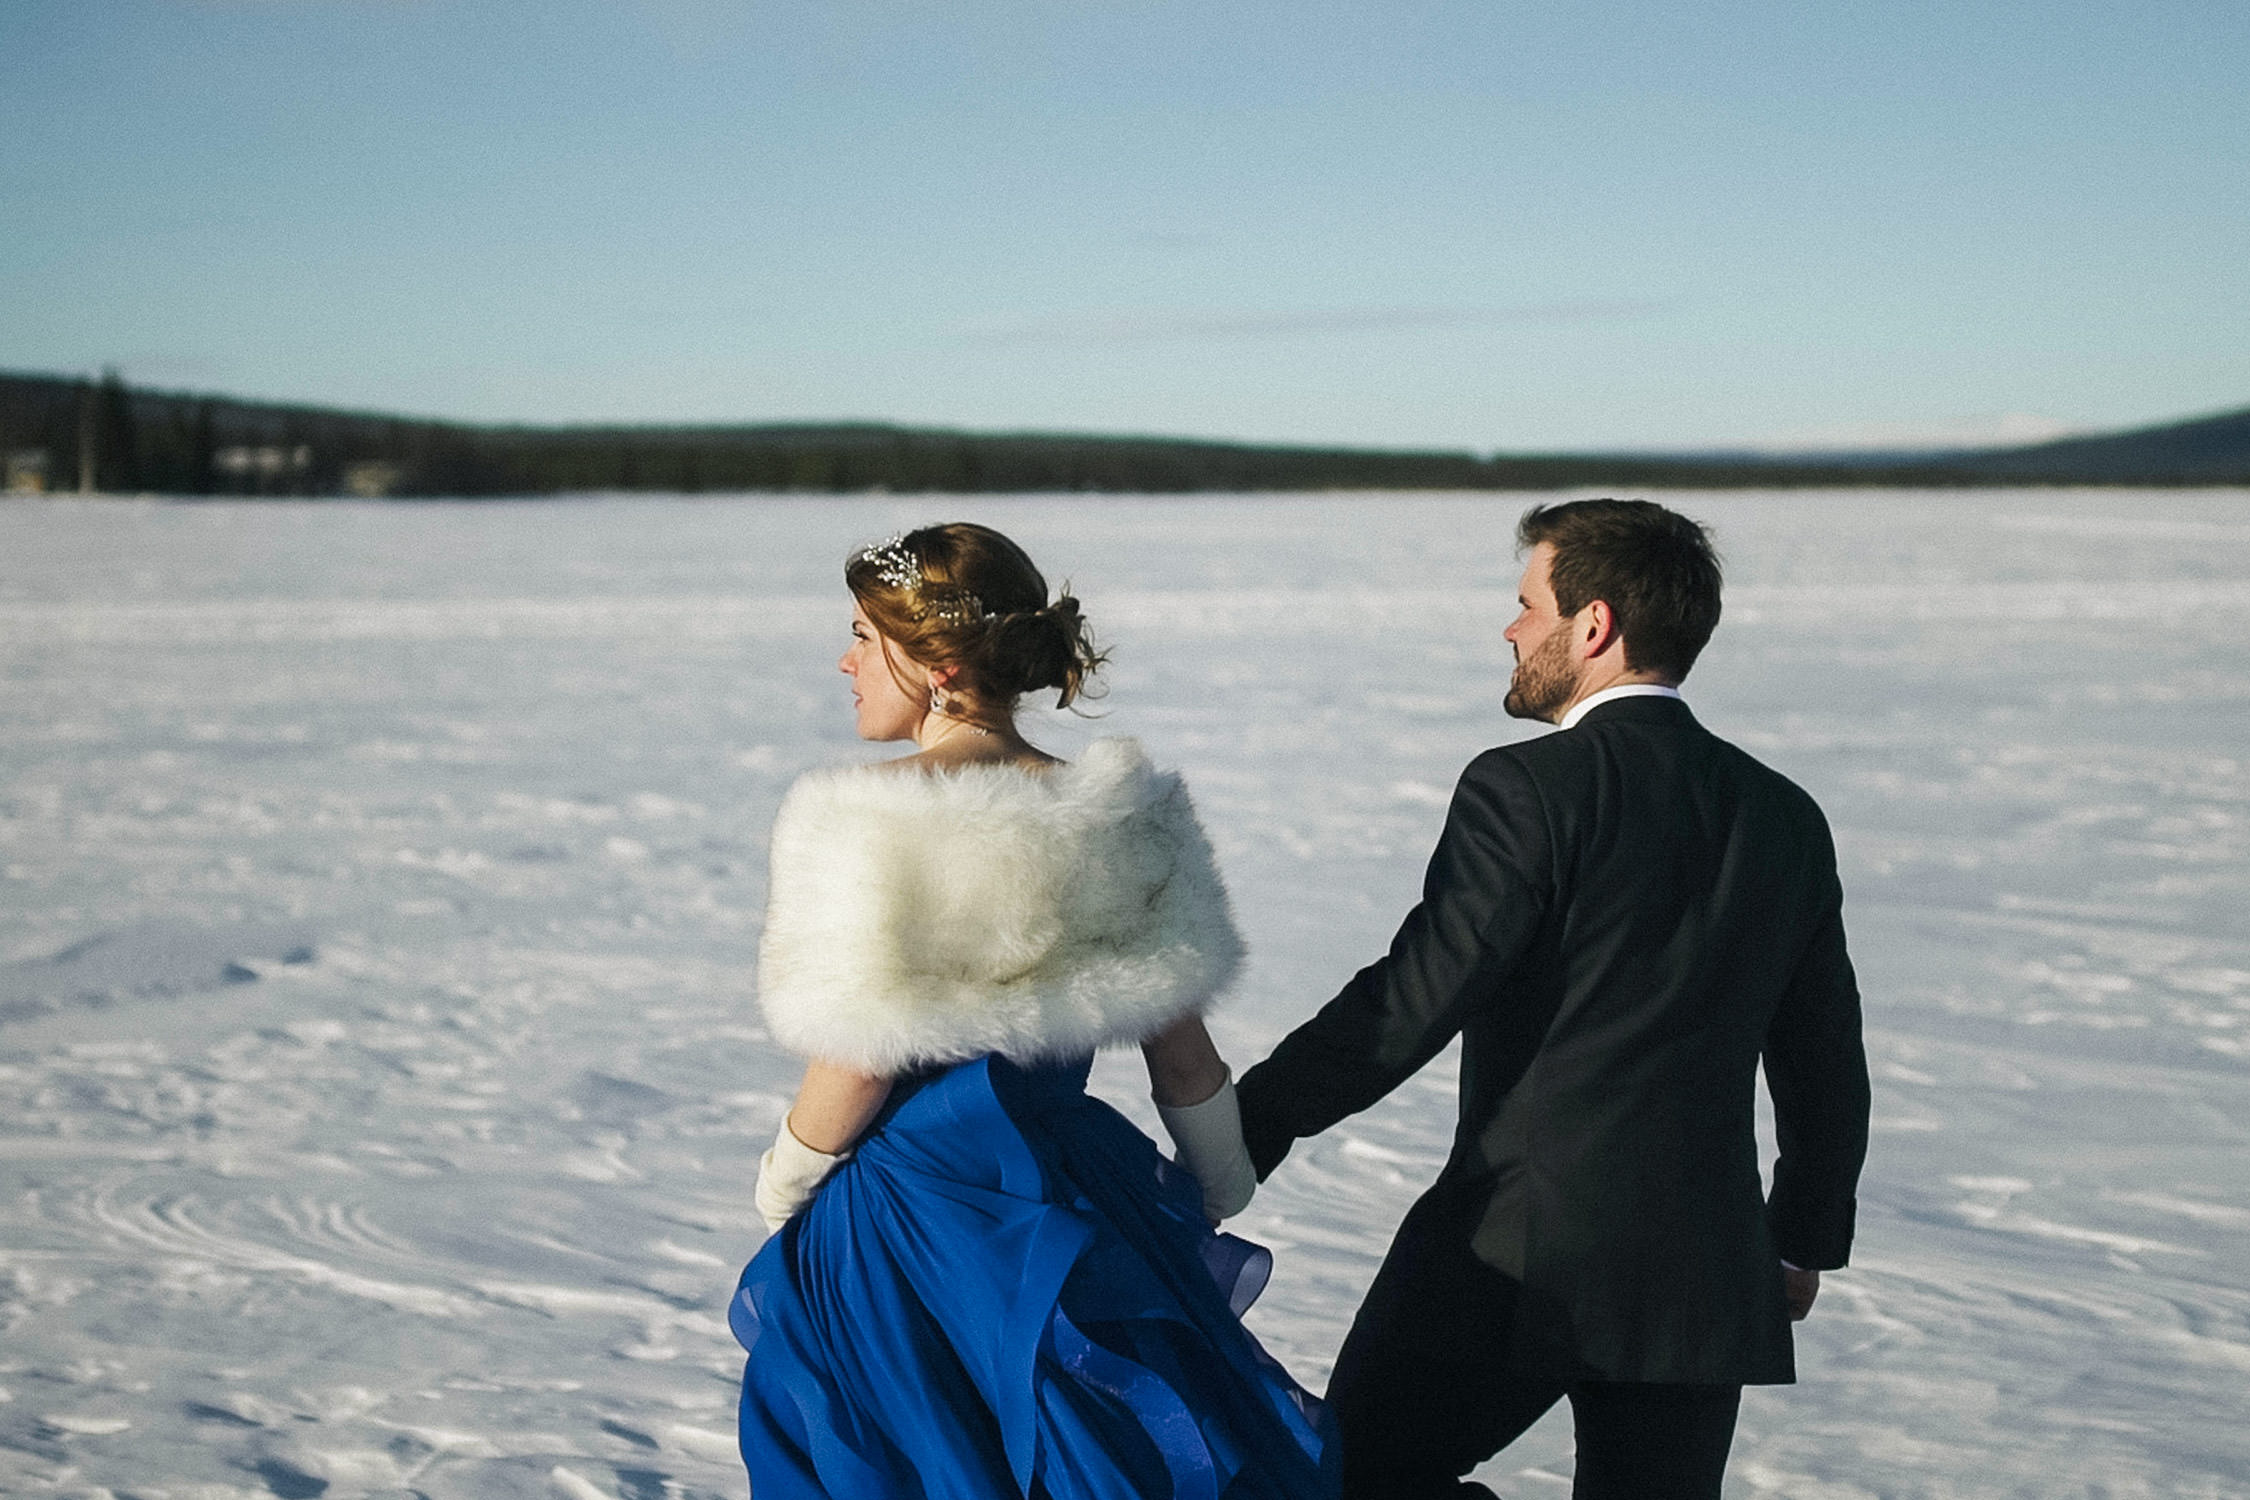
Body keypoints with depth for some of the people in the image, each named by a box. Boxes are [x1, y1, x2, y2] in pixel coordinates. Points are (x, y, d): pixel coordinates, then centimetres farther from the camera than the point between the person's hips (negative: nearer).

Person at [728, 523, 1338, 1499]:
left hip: (900, 1227, -4)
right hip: (1076, 1197, 4)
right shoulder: (1107, 814, 0)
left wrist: (781, 1182, 5)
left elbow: (858, 1063, -14)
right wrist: (1225, 1199, 20)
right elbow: (1185, 1056, 5)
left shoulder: (874, 822, -16)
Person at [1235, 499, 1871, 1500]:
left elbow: (1409, 1005, -16)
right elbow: (1826, 1069, 16)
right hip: (1705, 1282, 6)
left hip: (1512, 1262, -6)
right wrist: (1806, 1241, 29)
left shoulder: (1528, 790, -11)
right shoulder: (1784, 817, 9)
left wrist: (1237, 1134, -8)